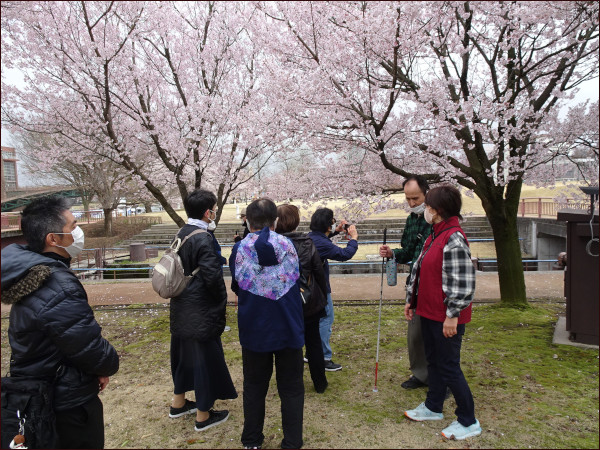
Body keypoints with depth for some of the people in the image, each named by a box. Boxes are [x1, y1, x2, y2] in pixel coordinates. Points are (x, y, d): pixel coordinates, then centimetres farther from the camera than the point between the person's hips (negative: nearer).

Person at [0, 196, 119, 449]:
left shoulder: (30, 273, 1)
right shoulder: (59, 288, -32)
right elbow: (92, 350, -27)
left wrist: (98, 367, 6)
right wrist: (109, 365, -4)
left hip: (38, 394, 9)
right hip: (68, 402, -9)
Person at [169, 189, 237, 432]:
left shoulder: (181, 235, 5)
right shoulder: (203, 239, -21)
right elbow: (213, 276, -25)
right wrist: (221, 300, -8)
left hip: (181, 309, 9)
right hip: (202, 312, -9)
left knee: (183, 353, 22)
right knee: (205, 357, 5)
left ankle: (178, 403, 39)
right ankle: (203, 416, 19)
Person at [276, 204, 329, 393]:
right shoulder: (308, 244, -10)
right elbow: (319, 273, -6)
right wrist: (323, 298, 7)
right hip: (309, 304, 1)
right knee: (313, 342, 17)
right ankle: (320, 383, 29)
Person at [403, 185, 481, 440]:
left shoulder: (454, 240, -21)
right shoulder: (434, 236, 10)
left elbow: (463, 282, -24)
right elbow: (419, 271, 17)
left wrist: (452, 314, -21)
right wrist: (411, 300, 19)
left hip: (446, 317, -9)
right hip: (429, 312, 9)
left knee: (449, 367, 2)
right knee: (433, 361, 21)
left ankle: (468, 422, 19)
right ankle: (433, 408, 38)